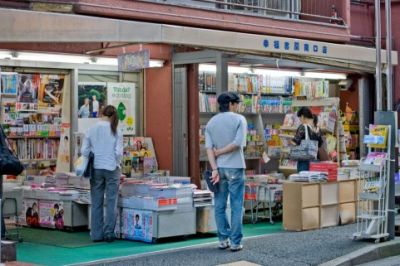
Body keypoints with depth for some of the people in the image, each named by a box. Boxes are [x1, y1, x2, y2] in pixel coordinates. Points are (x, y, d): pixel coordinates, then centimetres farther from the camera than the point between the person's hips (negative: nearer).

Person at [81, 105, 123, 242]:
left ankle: (97, 234, 11)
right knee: (111, 202, 5)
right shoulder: (116, 132, -5)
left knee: (96, 203, 8)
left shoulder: (91, 130, -1)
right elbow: (119, 152, -8)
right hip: (112, 169, -2)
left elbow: (84, 151, -1)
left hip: (96, 169, 2)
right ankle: (108, 233, 4)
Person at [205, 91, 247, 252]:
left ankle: (223, 239, 13)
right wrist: (220, 152, -5)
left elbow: (209, 148, -2)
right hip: (235, 167, -4)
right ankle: (235, 242, 1)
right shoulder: (239, 119, -4)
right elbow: (238, 143, -16)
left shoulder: (211, 123, 8)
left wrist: (214, 169, -7)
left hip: (219, 168, 4)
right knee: (236, 206, 1)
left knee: (220, 205, 9)